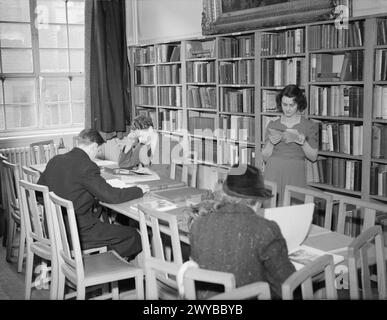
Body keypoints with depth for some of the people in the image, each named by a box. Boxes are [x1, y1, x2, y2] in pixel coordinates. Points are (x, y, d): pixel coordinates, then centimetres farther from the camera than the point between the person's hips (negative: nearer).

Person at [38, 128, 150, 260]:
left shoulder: (55, 160, 3)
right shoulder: (87, 167, -21)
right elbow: (111, 196, -21)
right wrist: (139, 190, -7)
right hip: (78, 233, -9)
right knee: (132, 235, 1)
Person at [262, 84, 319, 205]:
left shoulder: (310, 126, 5)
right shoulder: (272, 125, 9)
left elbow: (313, 156, 2)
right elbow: (265, 157, 8)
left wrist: (301, 140, -12)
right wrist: (271, 142, -10)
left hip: (295, 176, -1)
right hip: (273, 174, 1)